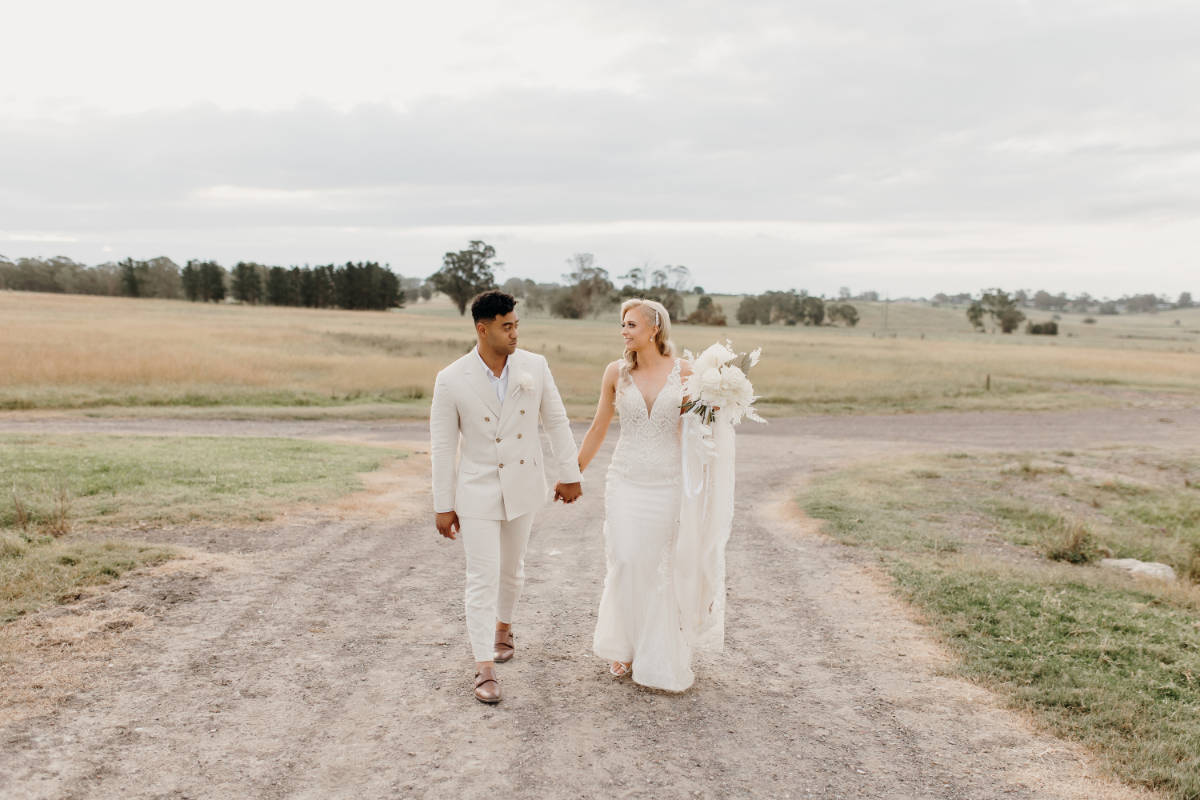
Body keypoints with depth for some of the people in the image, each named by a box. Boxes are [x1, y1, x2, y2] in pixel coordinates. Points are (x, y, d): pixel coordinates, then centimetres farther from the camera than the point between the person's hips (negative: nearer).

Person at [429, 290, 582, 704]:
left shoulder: (534, 366, -7)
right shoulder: (451, 380, -14)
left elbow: (556, 421, 2)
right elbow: (442, 447, -8)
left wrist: (570, 474, 4)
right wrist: (443, 506, -6)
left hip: (523, 487, 3)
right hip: (477, 489, -3)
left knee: (512, 567, 19)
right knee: (482, 577, -3)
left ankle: (503, 626, 46)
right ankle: (484, 669, 6)